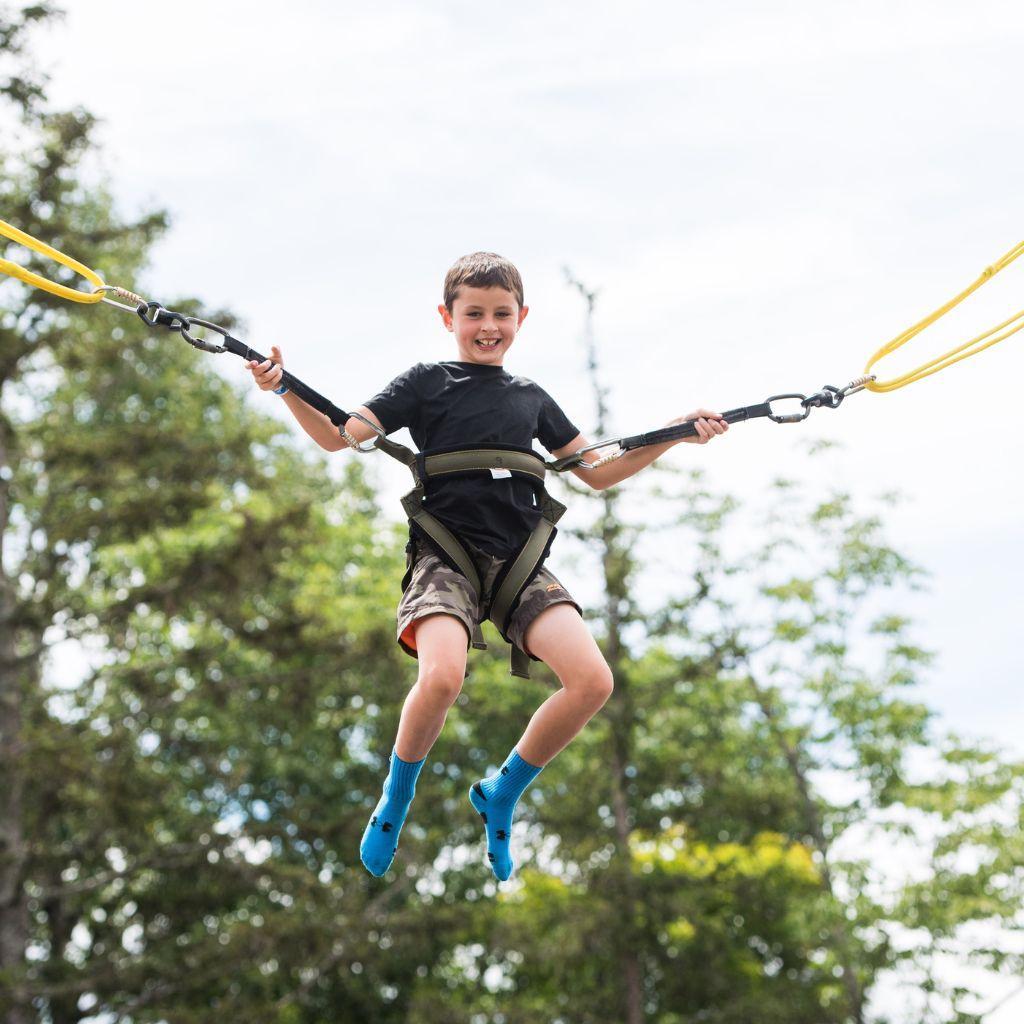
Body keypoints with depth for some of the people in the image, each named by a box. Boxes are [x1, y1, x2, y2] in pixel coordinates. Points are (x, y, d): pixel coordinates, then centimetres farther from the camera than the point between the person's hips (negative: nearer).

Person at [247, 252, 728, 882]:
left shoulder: (531, 397, 22)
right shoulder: (426, 383, 11)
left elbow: (597, 472, 26)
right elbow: (338, 436, 3)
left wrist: (674, 435, 17)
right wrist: (286, 390, -15)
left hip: (520, 559, 4)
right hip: (447, 553, -3)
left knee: (593, 681, -19)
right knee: (442, 677, -33)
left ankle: (502, 794, 6)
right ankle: (397, 799, -1)